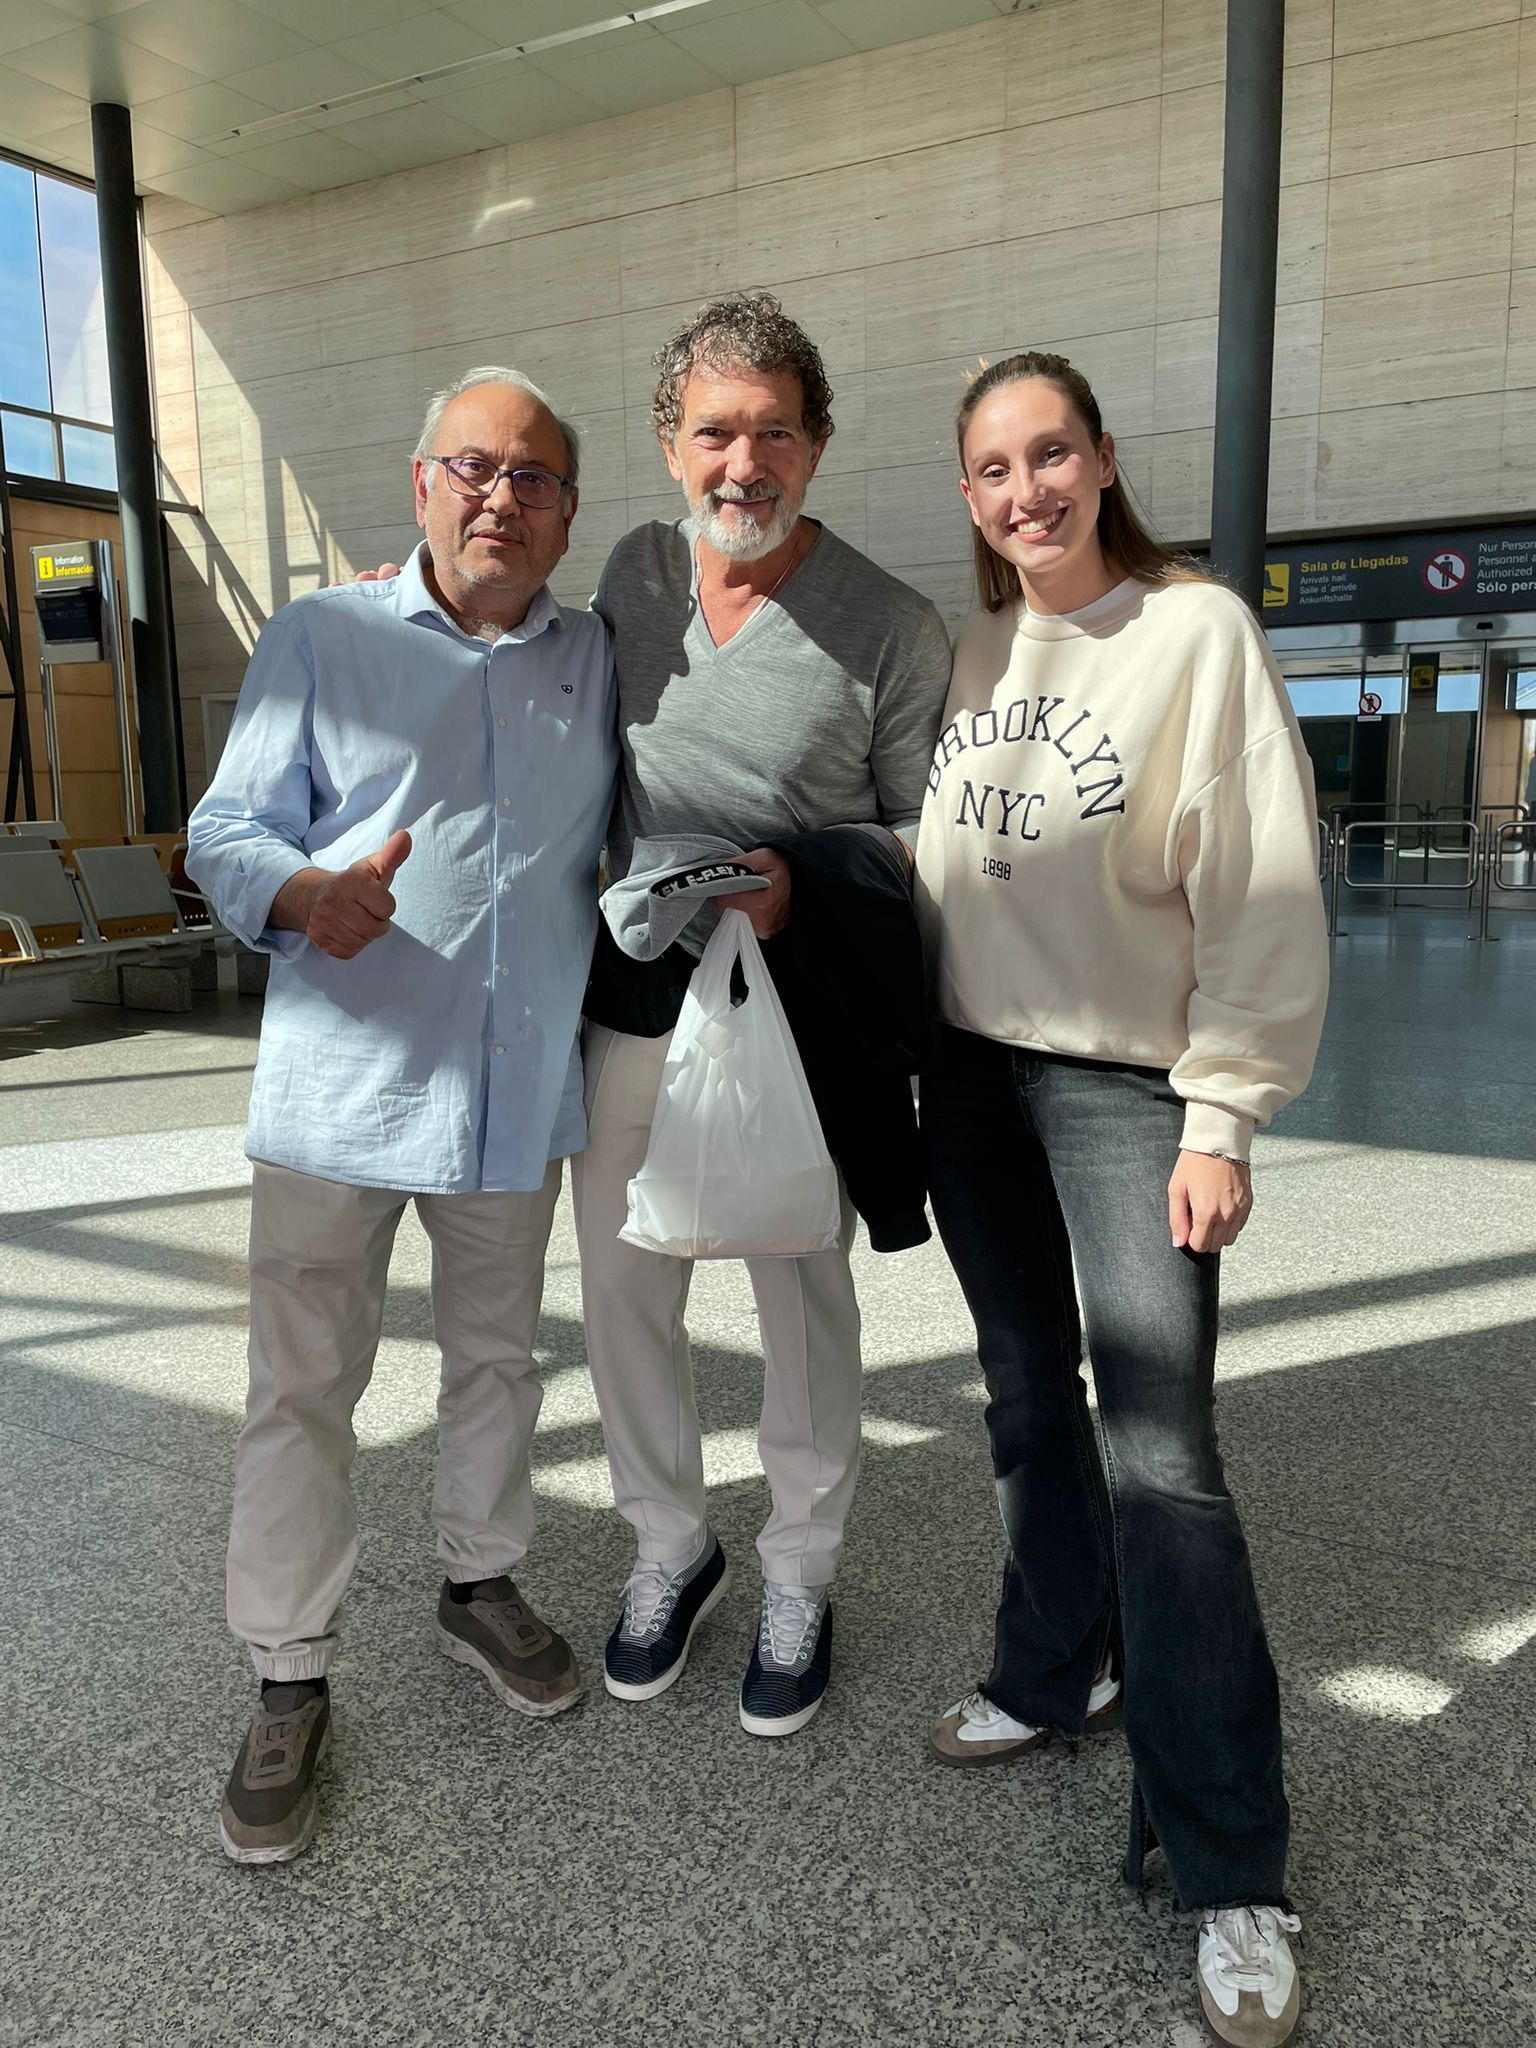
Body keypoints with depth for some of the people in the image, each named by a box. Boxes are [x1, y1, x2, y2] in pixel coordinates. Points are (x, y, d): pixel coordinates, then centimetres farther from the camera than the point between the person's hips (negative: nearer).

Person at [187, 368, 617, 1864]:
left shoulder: (594, 659, 8)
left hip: (518, 1095, 3)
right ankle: (289, 1685, 23)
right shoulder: (321, 638, -1)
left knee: (496, 1359, 18)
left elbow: (615, 838, 19)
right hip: (339, 1086, -3)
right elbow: (226, 831, -5)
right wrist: (307, 894, -25)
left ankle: (478, 1585, 41)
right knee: (302, 1391, 4)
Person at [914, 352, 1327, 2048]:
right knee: (1030, 1402, 15)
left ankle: (1228, 1867, 3)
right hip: (971, 1074, 5)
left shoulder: (1199, 632, -6)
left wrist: (1222, 1117, -13)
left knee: (1162, 1454, -9)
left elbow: (1262, 889, -9)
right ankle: (1059, 1670, 36)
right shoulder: (959, 651, 9)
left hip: (1123, 1081, -5)